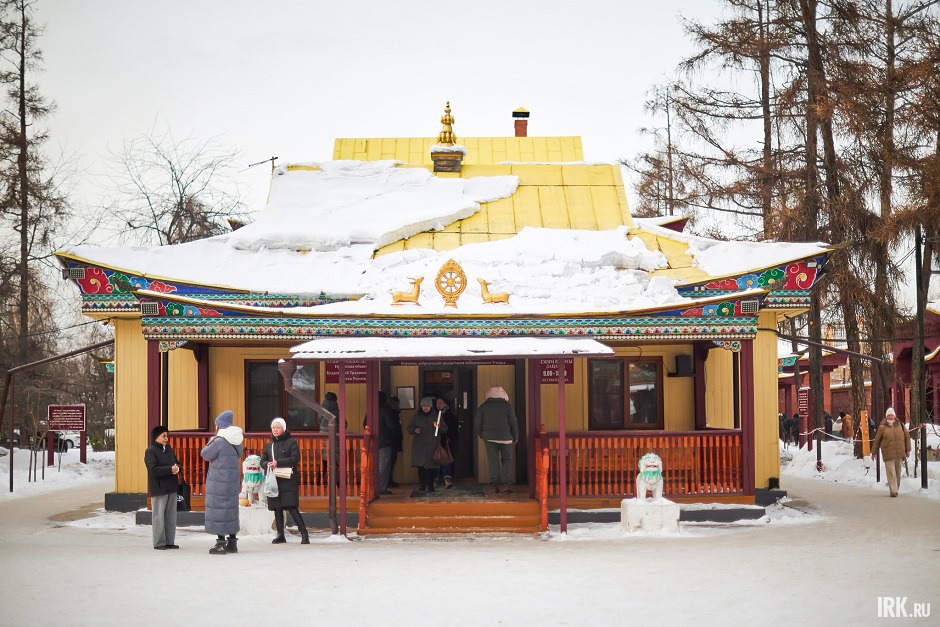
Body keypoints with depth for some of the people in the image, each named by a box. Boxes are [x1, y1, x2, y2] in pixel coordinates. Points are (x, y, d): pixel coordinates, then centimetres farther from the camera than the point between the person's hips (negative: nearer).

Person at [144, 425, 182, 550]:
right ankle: (159, 543, 2)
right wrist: (170, 469, -23)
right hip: (159, 489, -7)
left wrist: (177, 469, -9)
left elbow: (177, 464, 15)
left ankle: (169, 541, 15)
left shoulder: (169, 449, 14)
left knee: (171, 516, 9)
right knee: (159, 516, -3)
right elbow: (153, 469, -20)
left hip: (171, 488, 7)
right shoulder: (150, 451, -8)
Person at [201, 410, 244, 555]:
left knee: (219, 510, -3)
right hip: (233, 479, 8)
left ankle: (221, 544, -4)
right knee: (231, 509, 14)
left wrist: (210, 441, 9)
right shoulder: (235, 442, 5)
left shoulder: (218, 442, -17)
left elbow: (204, 454, -8)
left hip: (219, 481, -8)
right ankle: (232, 542, 18)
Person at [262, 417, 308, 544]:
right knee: (277, 508, 4)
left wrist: (278, 463, -18)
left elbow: (295, 459, -10)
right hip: (274, 481, 5)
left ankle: (304, 534, -8)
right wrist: (268, 464, -7)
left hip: (288, 481, -5)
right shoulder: (269, 445, 18)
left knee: (292, 508, -13)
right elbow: (262, 461, 17)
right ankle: (280, 535, 12)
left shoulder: (291, 442, 1)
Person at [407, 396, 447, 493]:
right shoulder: (416, 416, 10)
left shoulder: (436, 416, 6)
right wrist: (414, 430, -8)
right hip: (419, 446, 1)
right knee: (420, 466, -4)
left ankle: (430, 485, 4)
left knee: (432, 467, -5)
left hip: (432, 446, -1)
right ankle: (422, 485, 4)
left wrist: (439, 426, -15)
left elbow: (445, 429, 7)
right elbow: (409, 428, 14)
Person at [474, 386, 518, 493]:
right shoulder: (507, 406, 0)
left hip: (489, 437, 1)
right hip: (505, 437, -1)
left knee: (493, 460, 3)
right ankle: (505, 483, -5)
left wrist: (482, 435, 18)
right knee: (507, 459, 7)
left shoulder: (483, 407, 4)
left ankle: (494, 483, -6)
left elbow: (477, 423, 5)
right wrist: (515, 437, 11)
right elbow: (513, 423, 0)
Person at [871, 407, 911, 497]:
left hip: (899, 453, 3)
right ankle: (893, 491, -12)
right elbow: (877, 440, 6)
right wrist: (873, 453, 8)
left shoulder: (900, 425, 8)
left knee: (898, 472, 8)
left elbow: (907, 437, 14)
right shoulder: (882, 427, 1)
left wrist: (908, 449, 10)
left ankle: (896, 489, 21)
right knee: (891, 472, -10)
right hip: (888, 454, -3)